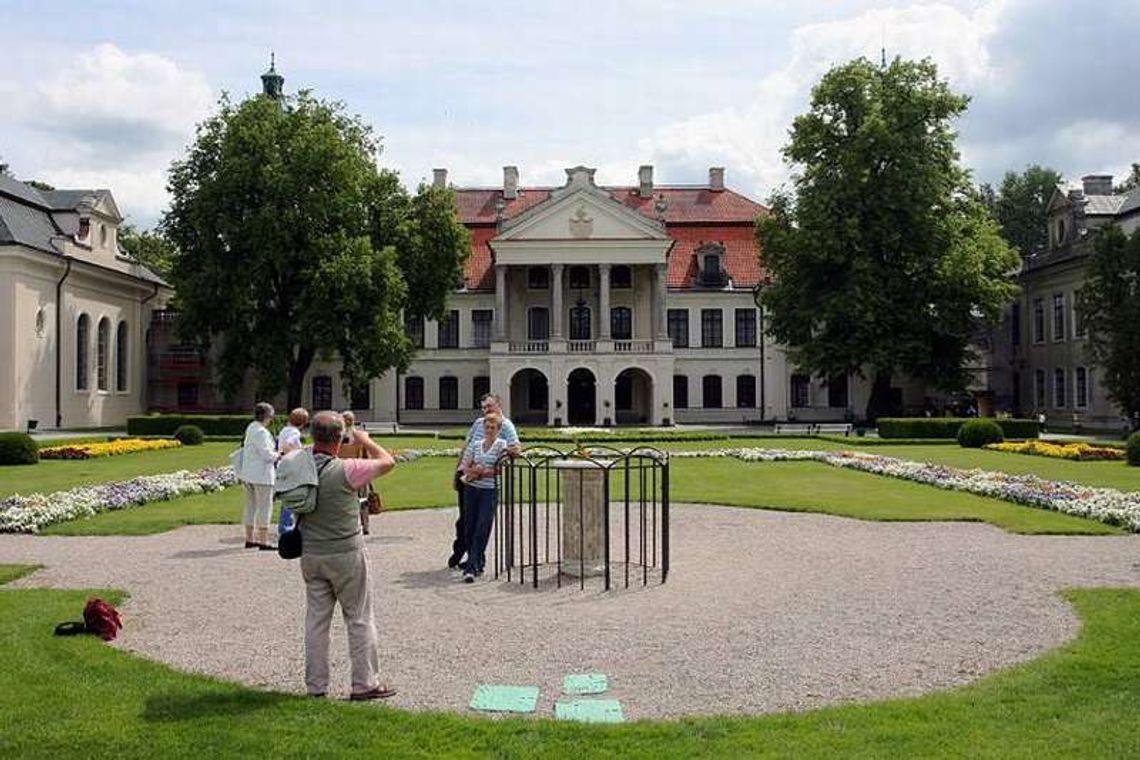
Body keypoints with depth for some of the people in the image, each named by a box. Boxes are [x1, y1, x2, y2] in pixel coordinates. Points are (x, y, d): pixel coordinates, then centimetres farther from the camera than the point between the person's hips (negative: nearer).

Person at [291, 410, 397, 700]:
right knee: (359, 619, 7)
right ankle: (364, 683, 12)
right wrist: (366, 442, 9)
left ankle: (315, 685, 19)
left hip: (311, 554, 5)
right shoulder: (345, 470, -20)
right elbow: (388, 462, -8)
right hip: (346, 554, -5)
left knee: (316, 619, 13)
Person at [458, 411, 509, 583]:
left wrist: (479, 472, -13)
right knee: (470, 528, 7)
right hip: (471, 489, 4)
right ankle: (477, 562, 24)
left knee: (482, 530, -10)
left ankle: (471, 568, -14)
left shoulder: (501, 445, -1)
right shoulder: (475, 444, 10)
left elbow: (500, 469, -9)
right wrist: (474, 471, -12)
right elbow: (465, 467, 7)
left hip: (489, 491, -4)